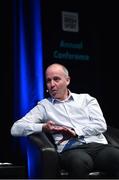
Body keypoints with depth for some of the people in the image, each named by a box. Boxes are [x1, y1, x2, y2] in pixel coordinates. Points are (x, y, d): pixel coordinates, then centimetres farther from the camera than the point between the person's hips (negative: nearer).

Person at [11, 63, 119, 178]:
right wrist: (43, 127, -7)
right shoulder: (43, 106, 19)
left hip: (98, 145, 2)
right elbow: (16, 129, 9)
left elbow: (101, 125, 9)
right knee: (81, 161, -41)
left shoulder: (86, 99, 23)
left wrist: (76, 132, -7)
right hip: (70, 150, -1)